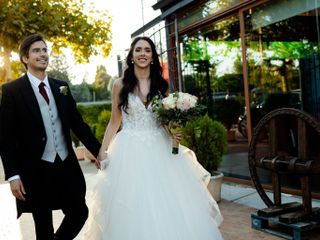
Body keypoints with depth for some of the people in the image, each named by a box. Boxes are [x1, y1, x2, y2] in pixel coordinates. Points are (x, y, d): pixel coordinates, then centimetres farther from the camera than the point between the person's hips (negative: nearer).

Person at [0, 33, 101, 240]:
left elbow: (78, 124, 9)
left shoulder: (61, 87, 7)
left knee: (80, 212, 7)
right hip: (36, 169, -3)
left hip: (67, 165, 4)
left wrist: (99, 152, 4)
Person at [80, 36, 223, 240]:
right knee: (132, 206, 0)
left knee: (168, 203, 2)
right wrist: (102, 151, 0)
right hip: (130, 151, -2)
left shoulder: (161, 84, 6)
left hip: (160, 149, 2)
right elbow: (114, 122, 5)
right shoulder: (121, 85, 0)